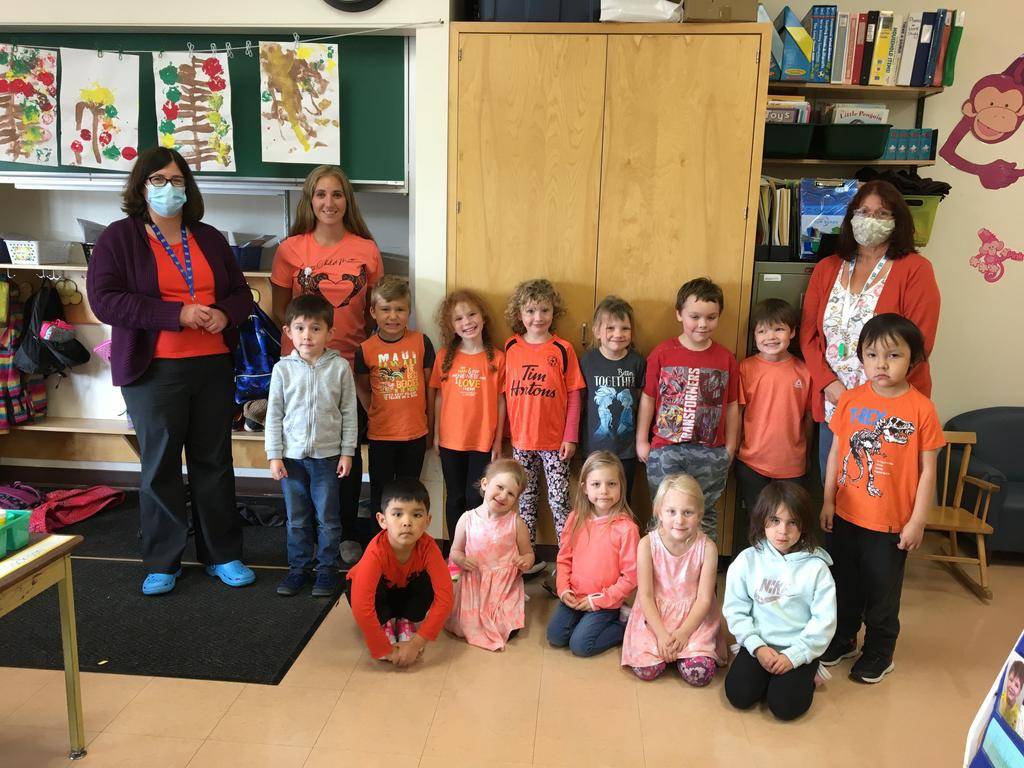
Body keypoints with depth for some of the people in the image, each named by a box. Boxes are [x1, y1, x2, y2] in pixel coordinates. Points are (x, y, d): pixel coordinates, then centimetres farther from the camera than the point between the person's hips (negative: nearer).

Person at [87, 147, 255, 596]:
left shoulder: (209, 239, 14)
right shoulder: (119, 238, 0)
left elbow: (241, 293, 17)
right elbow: (103, 299, -11)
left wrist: (225, 313, -8)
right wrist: (176, 313, -19)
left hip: (213, 367, 4)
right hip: (153, 370, -3)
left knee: (214, 462, 9)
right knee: (160, 467, 5)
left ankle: (223, 555, 21)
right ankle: (161, 563, 19)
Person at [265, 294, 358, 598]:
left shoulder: (340, 367, -5)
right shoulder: (283, 368, -2)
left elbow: (349, 413, 0)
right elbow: (274, 414, 2)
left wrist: (347, 452, -2)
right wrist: (274, 455, -1)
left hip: (327, 455, -1)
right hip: (291, 455, 1)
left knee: (327, 518, 8)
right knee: (296, 518, 12)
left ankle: (327, 569, 21)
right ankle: (299, 567, 26)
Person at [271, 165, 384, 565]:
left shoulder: (366, 249, 3)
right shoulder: (291, 249, 0)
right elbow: (280, 310, 6)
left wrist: (364, 347, -1)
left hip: (351, 363, 1)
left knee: (349, 450, 7)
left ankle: (348, 534, 22)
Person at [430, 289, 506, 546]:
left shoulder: (497, 358, -5)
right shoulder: (445, 358, 0)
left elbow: (501, 401, -2)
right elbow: (439, 397, 6)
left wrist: (498, 441, -2)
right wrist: (436, 434, 4)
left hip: (483, 441, -2)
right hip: (450, 441, 2)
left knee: (476, 500, 5)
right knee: (455, 498, 14)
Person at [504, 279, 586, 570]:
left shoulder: (563, 349, -5)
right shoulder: (510, 347, 1)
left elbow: (573, 395, -4)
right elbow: (505, 393, 6)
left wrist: (571, 437, -7)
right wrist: (506, 433, 6)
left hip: (555, 441, -3)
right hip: (521, 440, 3)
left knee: (559, 501, 2)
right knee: (524, 501, 14)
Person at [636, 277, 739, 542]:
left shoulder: (726, 358, 1)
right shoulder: (662, 353, -3)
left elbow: (732, 405, 6)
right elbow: (648, 398, 2)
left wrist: (730, 448, 6)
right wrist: (641, 441, 4)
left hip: (710, 453, 1)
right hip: (665, 450, -1)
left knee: (705, 516, 11)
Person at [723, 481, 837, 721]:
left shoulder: (816, 567, -8)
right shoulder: (747, 560, -4)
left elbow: (824, 621, -8)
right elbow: (735, 609, -1)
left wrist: (793, 656, -13)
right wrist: (757, 647, -11)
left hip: (800, 648, -2)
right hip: (759, 644, 2)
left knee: (784, 706, -18)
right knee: (739, 695, -16)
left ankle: (804, 677, 12)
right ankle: (768, 675, 13)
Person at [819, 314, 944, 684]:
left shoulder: (921, 409, -13)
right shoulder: (850, 399, -4)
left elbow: (928, 469, -9)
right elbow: (836, 451, 4)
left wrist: (917, 521, -9)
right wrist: (828, 500, 4)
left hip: (891, 522, -3)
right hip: (846, 515, 3)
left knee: (882, 591, 13)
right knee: (843, 584, 19)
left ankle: (879, 652, 34)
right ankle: (842, 639, 41)